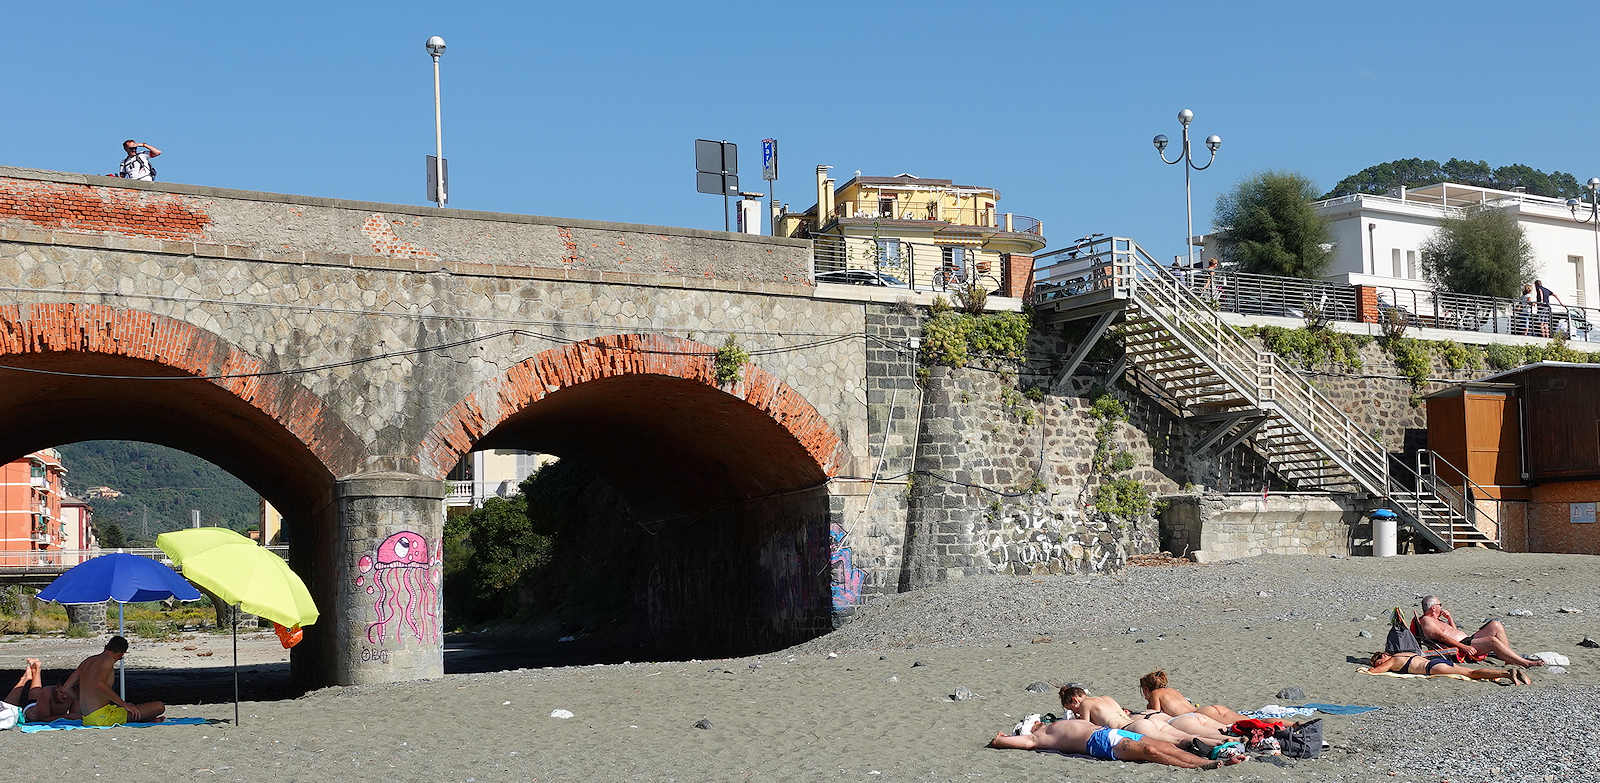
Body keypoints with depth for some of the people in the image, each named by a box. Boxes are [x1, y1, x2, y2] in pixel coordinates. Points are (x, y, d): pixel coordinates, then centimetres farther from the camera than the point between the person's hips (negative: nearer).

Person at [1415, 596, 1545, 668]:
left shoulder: (1436, 620, 27)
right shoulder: (1426, 620, -5)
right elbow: (1442, 637, -18)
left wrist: (1449, 618, 19)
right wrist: (1463, 647, -26)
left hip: (1468, 639, 11)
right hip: (1460, 648, -11)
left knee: (1495, 625, 0)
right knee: (1492, 641, -28)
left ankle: (1510, 658, -5)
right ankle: (1525, 663, -24)